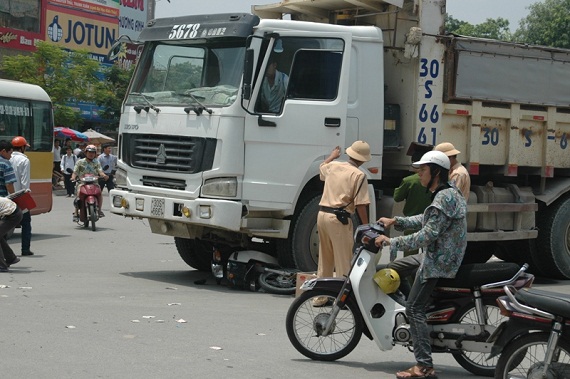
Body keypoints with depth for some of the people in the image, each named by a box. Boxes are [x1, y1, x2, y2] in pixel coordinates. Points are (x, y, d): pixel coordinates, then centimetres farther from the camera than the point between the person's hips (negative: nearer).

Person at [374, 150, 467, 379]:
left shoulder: (444, 198, -23)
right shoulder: (449, 191, 10)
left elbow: (427, 236, -26)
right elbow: (426, 219, 21)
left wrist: (390, 242, -20)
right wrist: (396, 221, 15)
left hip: (439, 261, -11)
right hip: (438, 255, 11)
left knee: (415, 309, -12)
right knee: (392, 269, 22)